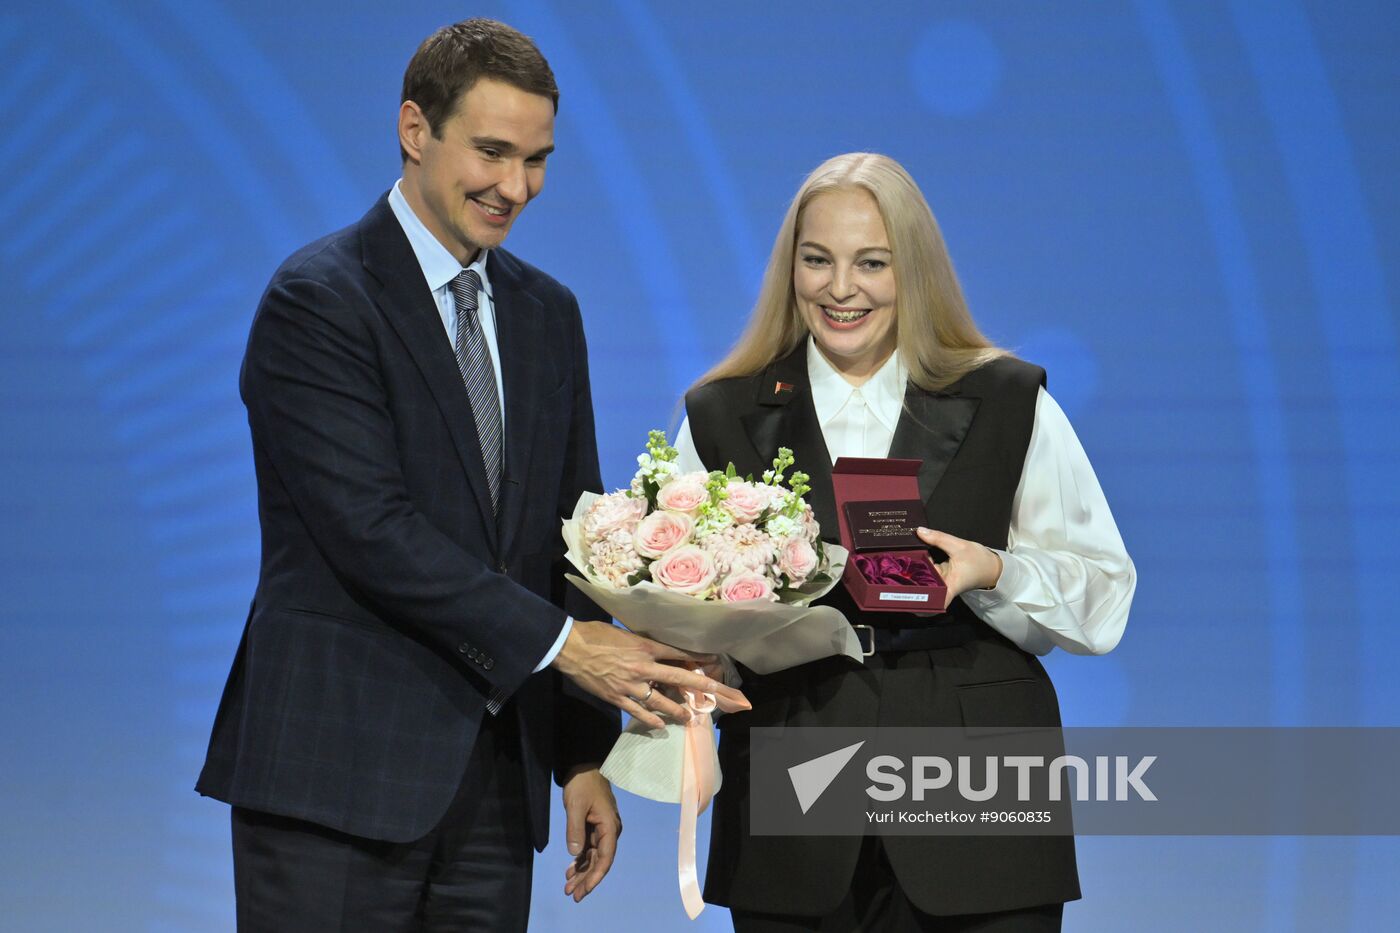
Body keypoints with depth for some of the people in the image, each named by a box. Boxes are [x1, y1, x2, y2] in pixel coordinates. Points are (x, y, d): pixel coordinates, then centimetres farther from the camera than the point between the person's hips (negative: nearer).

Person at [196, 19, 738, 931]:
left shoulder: (547, 313, 15)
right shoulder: (318, 299, -8)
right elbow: (371, 530, -17)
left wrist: (585, 753, 11)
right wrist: (559, 641, -18)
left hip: (495, 783, 6)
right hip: (338, 777, -6)